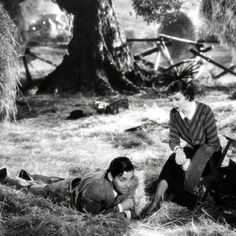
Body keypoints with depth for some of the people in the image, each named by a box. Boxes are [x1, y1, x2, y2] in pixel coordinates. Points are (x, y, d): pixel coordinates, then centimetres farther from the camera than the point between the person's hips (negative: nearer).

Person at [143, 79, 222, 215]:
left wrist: (192, 161, -31)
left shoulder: (205, 111, -22)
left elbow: (213, 143, -21)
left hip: (211, 154, -4)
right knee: (174, 161, -28)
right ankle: (156, 200, -32)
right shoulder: (174, 114, -7)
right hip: (192, 151, 4)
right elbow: (173, 140, -4)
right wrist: (178, 149, -30)